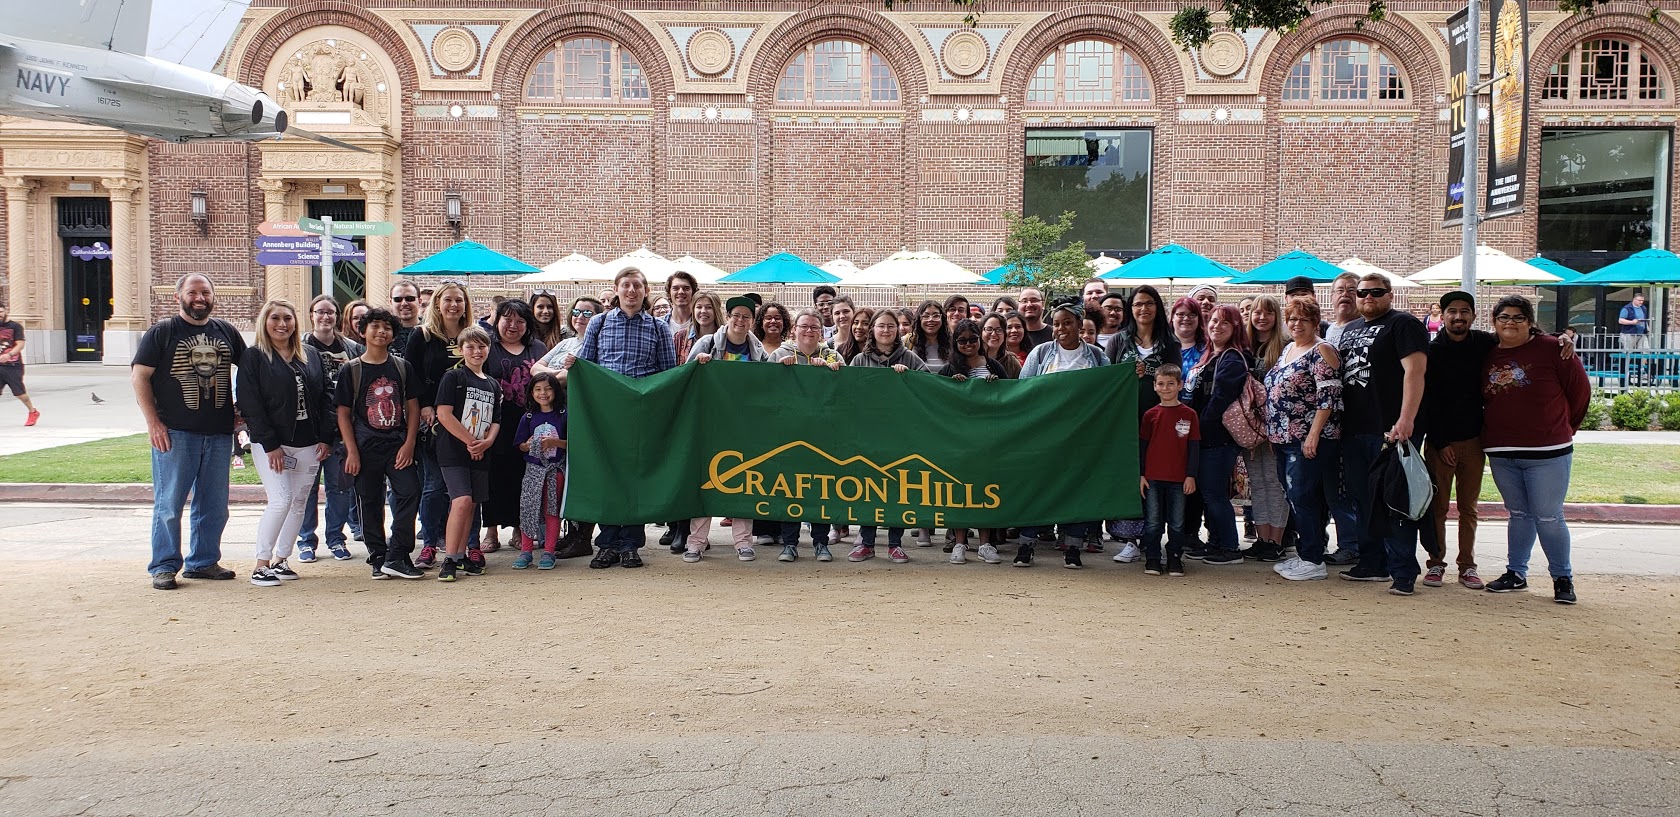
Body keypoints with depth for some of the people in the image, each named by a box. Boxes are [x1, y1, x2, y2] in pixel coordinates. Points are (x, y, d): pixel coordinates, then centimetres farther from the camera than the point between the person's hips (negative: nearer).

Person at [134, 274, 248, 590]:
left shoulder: (226, 331, 11)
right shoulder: (161, 333, 0)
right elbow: (139, 376, -3)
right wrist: (153, 422, -11)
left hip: (219, 433, 4)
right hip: (175, 433, -4)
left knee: (214, 504, 10)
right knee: (169, 503, 0)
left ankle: (203, 561, 22)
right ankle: (164, 567, 9)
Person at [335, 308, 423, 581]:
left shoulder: (403, 368, 7)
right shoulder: (351, 370, 2)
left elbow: (413, 407, 8)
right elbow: (343, 413, 1)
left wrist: (409, 443, -3)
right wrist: (352, 451, -6)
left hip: (398, 445, 1)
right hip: (365, 447, -1)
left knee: (410, 493, -12)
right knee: (370, 504, 4)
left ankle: (396, 558, -6)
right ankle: (378, 558, 16)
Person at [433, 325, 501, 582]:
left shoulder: (493, 385, 15)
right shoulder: (453, 377, -3)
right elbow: (444, 414, -11)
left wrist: (486, 442, -6)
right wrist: (470, 441, -12)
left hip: (481, 455, 6)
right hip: (453, 451, -6)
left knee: (471, 505, 8)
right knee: (462, 501, -18)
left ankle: (461, 556, 19)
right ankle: (449, 560, -13)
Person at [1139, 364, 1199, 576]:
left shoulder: (1189, 414, 1)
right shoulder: (1150, 414, 4)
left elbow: (1194, 447, 3)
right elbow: (1142, 445, 7)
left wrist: (1191, 475, -2)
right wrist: (1141, 475, 2)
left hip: (1179, 478, 0)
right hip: (1153, 478, 1)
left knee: (1177, 523, 6)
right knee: (1153, 522, 4)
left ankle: (1175, 559, 16)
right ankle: (1152, 559, 12)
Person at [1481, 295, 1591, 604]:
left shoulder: (1552, 349, -5)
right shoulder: (1487, 356, 7)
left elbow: (1580, 390, 2)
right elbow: (1482, 400, 19)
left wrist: (1564, 428, 11)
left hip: (1547, 452, -4)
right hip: (1501, 453, 4)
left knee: (1548, 518, -2)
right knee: (1518, 515, 13)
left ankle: (1563, 579, 10)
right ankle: (1516, 573, 21)